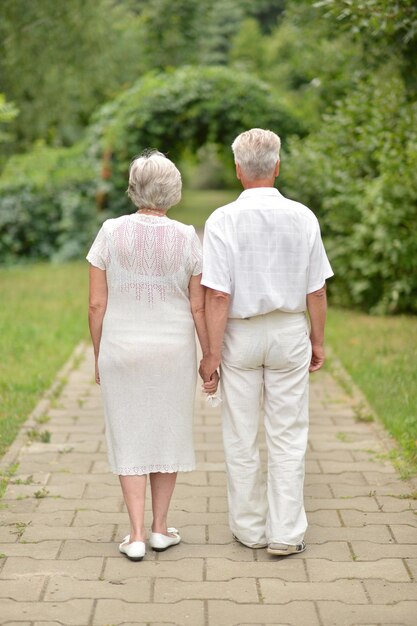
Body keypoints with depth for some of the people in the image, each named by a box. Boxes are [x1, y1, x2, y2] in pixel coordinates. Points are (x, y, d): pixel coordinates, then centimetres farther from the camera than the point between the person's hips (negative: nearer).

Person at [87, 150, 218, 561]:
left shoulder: (111, 233, -7)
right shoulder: (187, 239, -7)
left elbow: (96, 304, -6)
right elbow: (198, 308, -5)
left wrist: (98, 357, 6)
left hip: (121, 349, 0)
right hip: (173, 350, 0)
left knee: (129, 437, 8)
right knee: (169, 433, 14)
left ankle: (136, 536, 3)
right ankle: (160, 528, 19)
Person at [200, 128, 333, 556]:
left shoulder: (222, 221, -13)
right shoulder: (303, 218, -5)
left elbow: (218, 296, -14)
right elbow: (316, 291, -1)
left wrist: (213, 352, -7)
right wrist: (317, 340, 11)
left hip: (241, 334, -1)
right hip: (289, 332, 1)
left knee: (241, 439, 12)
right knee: (288, 437, 8)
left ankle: (249, 528, 22)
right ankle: (285, 533, 10)